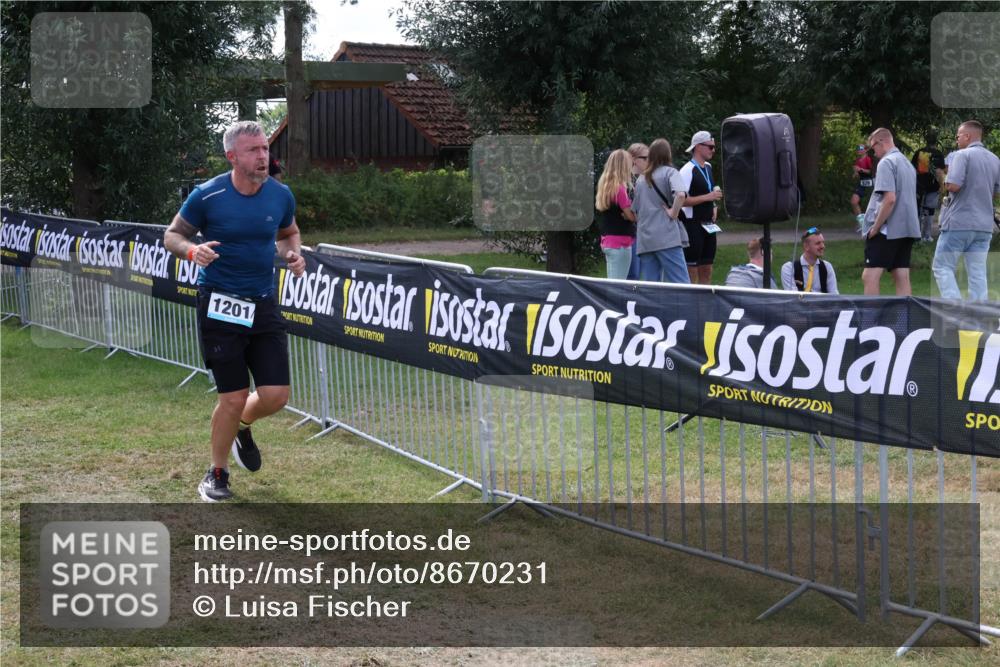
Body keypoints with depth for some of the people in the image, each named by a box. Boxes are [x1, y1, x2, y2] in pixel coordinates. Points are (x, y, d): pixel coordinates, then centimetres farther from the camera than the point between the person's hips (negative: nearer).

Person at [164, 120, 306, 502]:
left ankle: (242, 428, 34)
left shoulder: (280, 195, 1)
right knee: (234, 397, -4)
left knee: (276, 395, -2)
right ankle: (217, 474, 18)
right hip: (219, 306, -4)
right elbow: (172, 235, 2)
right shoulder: (207, 196, -10)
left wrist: (293, 255, -1)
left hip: (263, 306, 4)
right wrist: (191, 250, -20)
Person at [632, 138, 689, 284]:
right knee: (681, 286, -7)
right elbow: (680, 194, -19)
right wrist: (673, 212, -7)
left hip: (644, 240, 5)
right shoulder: (669, 172, 1)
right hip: (667, 237, -5)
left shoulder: (640, 180, 18)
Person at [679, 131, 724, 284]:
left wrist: (713, 206, 12)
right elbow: (682, 200, -20)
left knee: (706, 270, 11)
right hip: (692, 224, -8)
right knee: (691, 271, -6)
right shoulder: (687, 170, -13)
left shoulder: (708, 167, 13)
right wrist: (708, 197, -20)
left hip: (708, 224, 8)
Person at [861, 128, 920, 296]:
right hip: (907, 228, 9)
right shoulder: (908, 164, 17)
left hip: (888, 229, -9)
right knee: (902, 279, 7)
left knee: (870, 276, -9)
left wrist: (875, 227, -14)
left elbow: (890, 199, -21)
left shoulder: (887, 163, -11)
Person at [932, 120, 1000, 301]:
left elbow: (953, 185, -20)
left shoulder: (963, 155, -10)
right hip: (984, 225, 6)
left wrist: (945, 184, 1)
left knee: (942, 266, 3)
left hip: (959, 222, -6)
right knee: (978, 273, 7)